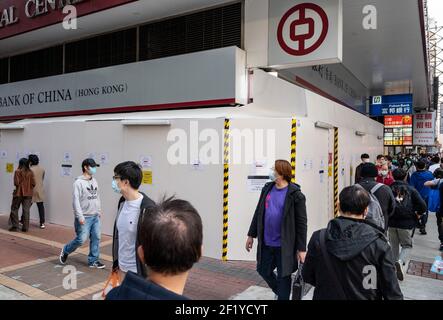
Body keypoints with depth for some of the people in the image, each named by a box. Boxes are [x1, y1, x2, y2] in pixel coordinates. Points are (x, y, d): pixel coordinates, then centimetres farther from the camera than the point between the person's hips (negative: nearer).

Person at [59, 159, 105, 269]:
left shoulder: (94, 181, 9)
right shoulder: (79, 182, -12)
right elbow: (76, 200, -16)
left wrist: (99, 211, 14)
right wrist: (80, 217, -19)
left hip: (95, 217, 7)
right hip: (85, 217, -6)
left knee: (96, 238, 6)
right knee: (81, 239, -3)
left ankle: (93, 260, 17)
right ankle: (65, 251, 23)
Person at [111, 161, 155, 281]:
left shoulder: (147, 208, -23)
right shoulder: (122, 202, 2)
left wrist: (148, 273, -17)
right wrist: (116, 261, 17)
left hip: (138, 271, -7)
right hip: (122, 266, 7)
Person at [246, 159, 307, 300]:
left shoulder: (295, 194, -13)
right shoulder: (267, 189, 4)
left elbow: (301, 223, -12)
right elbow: (258, 213, 11)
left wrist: (302, 249, -12)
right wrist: (251, 235, 14)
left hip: (284, 246, -6)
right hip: (266, 243, 6)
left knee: (283, 277, 9)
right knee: (263, 270, 19)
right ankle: (281, 292, 45)